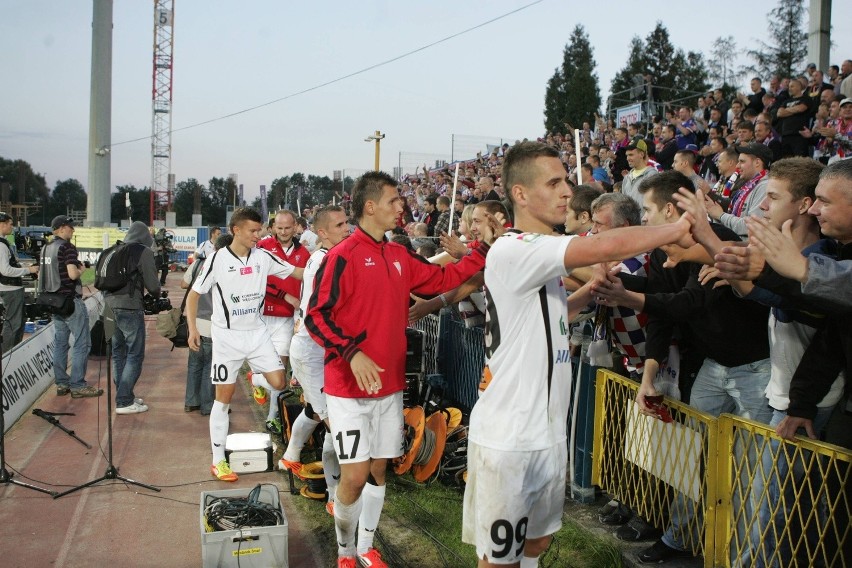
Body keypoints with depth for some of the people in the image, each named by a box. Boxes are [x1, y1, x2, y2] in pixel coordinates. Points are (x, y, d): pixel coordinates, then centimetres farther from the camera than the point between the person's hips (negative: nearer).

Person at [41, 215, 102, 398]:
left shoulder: (46, 249, 12)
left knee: (60, 342, 12)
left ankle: (62, 383, 16)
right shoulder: (67, 247, -13)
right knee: (82, 343, -5)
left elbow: (40, 272, 18)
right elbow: (73, 274, -23)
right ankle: (77, 385, -5)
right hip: (70, 300, -9)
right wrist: (81, 269, -2)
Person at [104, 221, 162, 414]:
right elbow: (152, 284, -7)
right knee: (135, 355, -1)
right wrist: (157, 295, 14)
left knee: (118, 353, 15)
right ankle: (124, 402, -2)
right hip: (129, 308, -7)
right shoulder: (144, 252, -5)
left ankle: (124, 396, 23)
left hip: (109, 305, 7)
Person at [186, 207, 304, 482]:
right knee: (224, 396, 1)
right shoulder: (218, 259, -8)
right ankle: (218, 460, 11)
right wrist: (192, 328, -12)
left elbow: (298, 272, 4)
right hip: (227, 335, -3)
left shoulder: (263, 256, 0)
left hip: (256, 332, 3)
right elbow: (194, 294, -3)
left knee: (278, 382, -11)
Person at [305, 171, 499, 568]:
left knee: (379, 468, 14)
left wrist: (484, 251, 11)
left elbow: (440, 280, 15)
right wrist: (352, 353, -26)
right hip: (348, 386, -6)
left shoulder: (400, 257, 8)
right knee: (355, 474, -4)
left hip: (389, 384, 7)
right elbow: (316, 316, -15)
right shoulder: (343, 256, -13)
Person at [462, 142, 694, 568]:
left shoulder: (544, 260, 12)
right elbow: (604, 246, -29)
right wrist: (679, 228, -14)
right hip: (505, 439, -9)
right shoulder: (512, 251, -19)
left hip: (547, 433, 9)